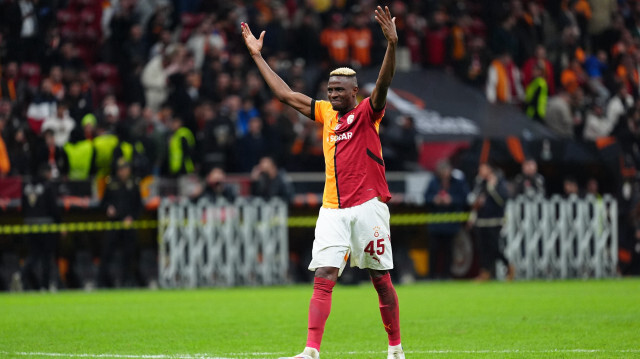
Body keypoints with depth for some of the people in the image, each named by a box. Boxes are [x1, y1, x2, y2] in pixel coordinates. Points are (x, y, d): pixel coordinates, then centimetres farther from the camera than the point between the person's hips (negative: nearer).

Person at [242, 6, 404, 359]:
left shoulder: (367, 112, -2)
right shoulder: (326, 113, 14)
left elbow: (382, 84, -20)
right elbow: (286, 94, 19)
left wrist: (391, 45, -37)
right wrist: (257, 56, 20)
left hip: (368, 207, -4)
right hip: (333, 209, 5)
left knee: (381, 280, 3)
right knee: (322, 278, -7)